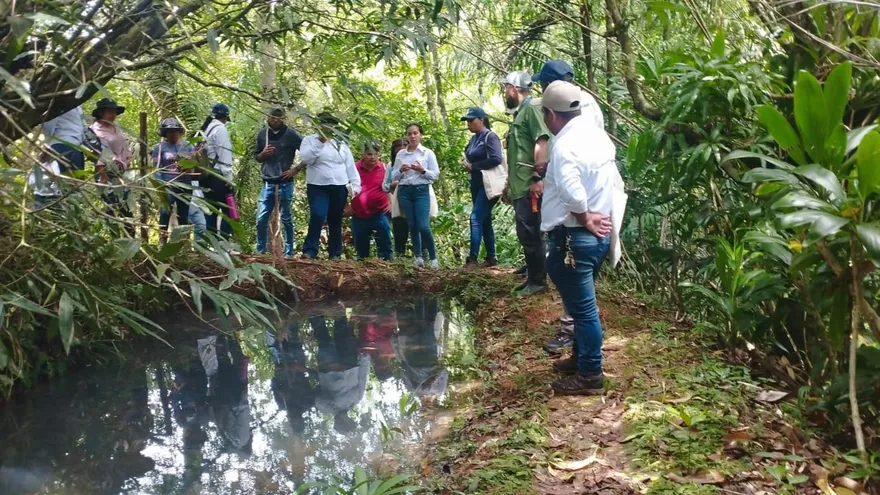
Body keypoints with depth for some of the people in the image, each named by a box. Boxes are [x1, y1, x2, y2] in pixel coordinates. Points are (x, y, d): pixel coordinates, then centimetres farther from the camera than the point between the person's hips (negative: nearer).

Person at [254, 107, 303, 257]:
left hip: (285, 184, -4)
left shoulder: (291, 134, -3)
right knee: (261, 219, 1)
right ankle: (261, 251, 12)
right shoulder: (262, 134, 9)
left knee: (286, 219, 3)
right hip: (267, 183, 4)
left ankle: (289, 253, 9)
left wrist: (295, 169, -7)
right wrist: (263, 154, -5)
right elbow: (256, 156, 17)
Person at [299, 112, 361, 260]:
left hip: (339, 188, 3)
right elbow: (305, 158, -13)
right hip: (317, 187, -3)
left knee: (335, 221, 8)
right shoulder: (310, 140, 4)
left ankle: (335, 253, 16)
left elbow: (350, 166, 12)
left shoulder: (341, 143, 13)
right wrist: (320, 142, -15)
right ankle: (309, 251, -14)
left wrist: (355, 185, 5)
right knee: (317, 217, -19)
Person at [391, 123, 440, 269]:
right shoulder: (400, 154, 10)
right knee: (412, 226, 4)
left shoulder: (428, 153, 2)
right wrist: (400, 171, -8)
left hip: (422, 191, -3)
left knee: (423, 226, -12)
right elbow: (393, 177, 12)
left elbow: (435, 175, 1)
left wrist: (422, 170, -15)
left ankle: (433, 258, 0)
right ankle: (418, 257, 13)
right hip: (404, 191, 3)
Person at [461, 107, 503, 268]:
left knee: (476, 218, -16)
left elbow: (496, 159, -22)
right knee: (485, 220, 11)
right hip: (477, 185, 9)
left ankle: (472, 259, -17)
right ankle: (491, 257, 19)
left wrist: (473, 166, -16)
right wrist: (467, 164, -2)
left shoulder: (490, 136, -11)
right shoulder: (473, 139, 13)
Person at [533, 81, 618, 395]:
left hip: (574, 238, -10)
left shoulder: (566, 144, -20)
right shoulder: (597, 134, 9)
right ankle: (581, 358, 36)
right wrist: (596, 216, 12)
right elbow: (615, 181, 16)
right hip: (598, 235, 10)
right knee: (582, 304, 22)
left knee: (582, 307, 1)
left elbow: (571, 190, -35)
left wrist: (584, 219, -19)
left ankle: (590, 375, 12)